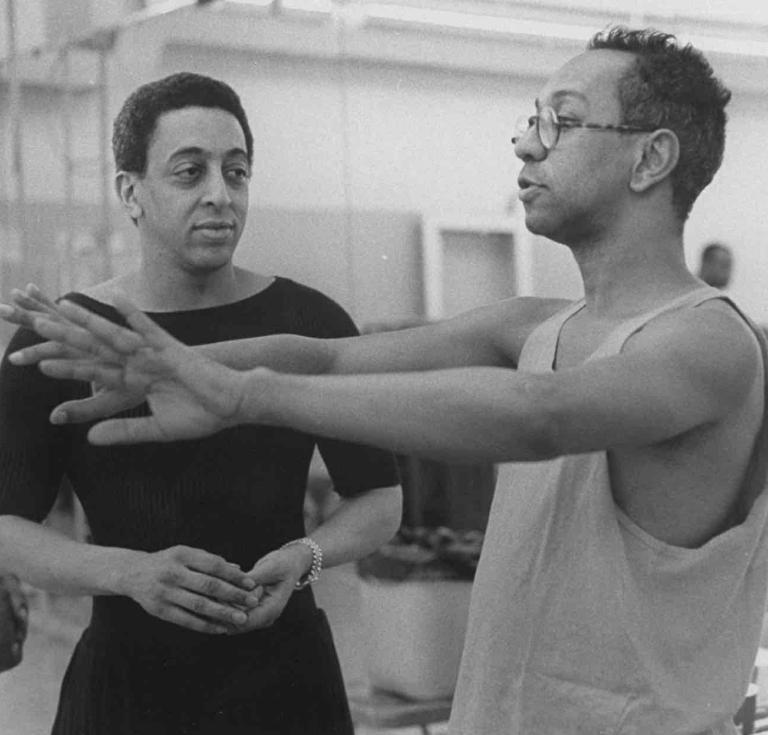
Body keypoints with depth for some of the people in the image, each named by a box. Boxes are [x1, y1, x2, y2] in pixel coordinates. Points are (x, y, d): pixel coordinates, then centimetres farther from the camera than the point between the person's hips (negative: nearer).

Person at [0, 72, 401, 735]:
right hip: (125, 679, -1)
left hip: (288, 679, 1)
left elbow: (380, 501, 4)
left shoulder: (311, 324, -3)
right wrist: (130, 573, -24)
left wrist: (304, 557, -17)